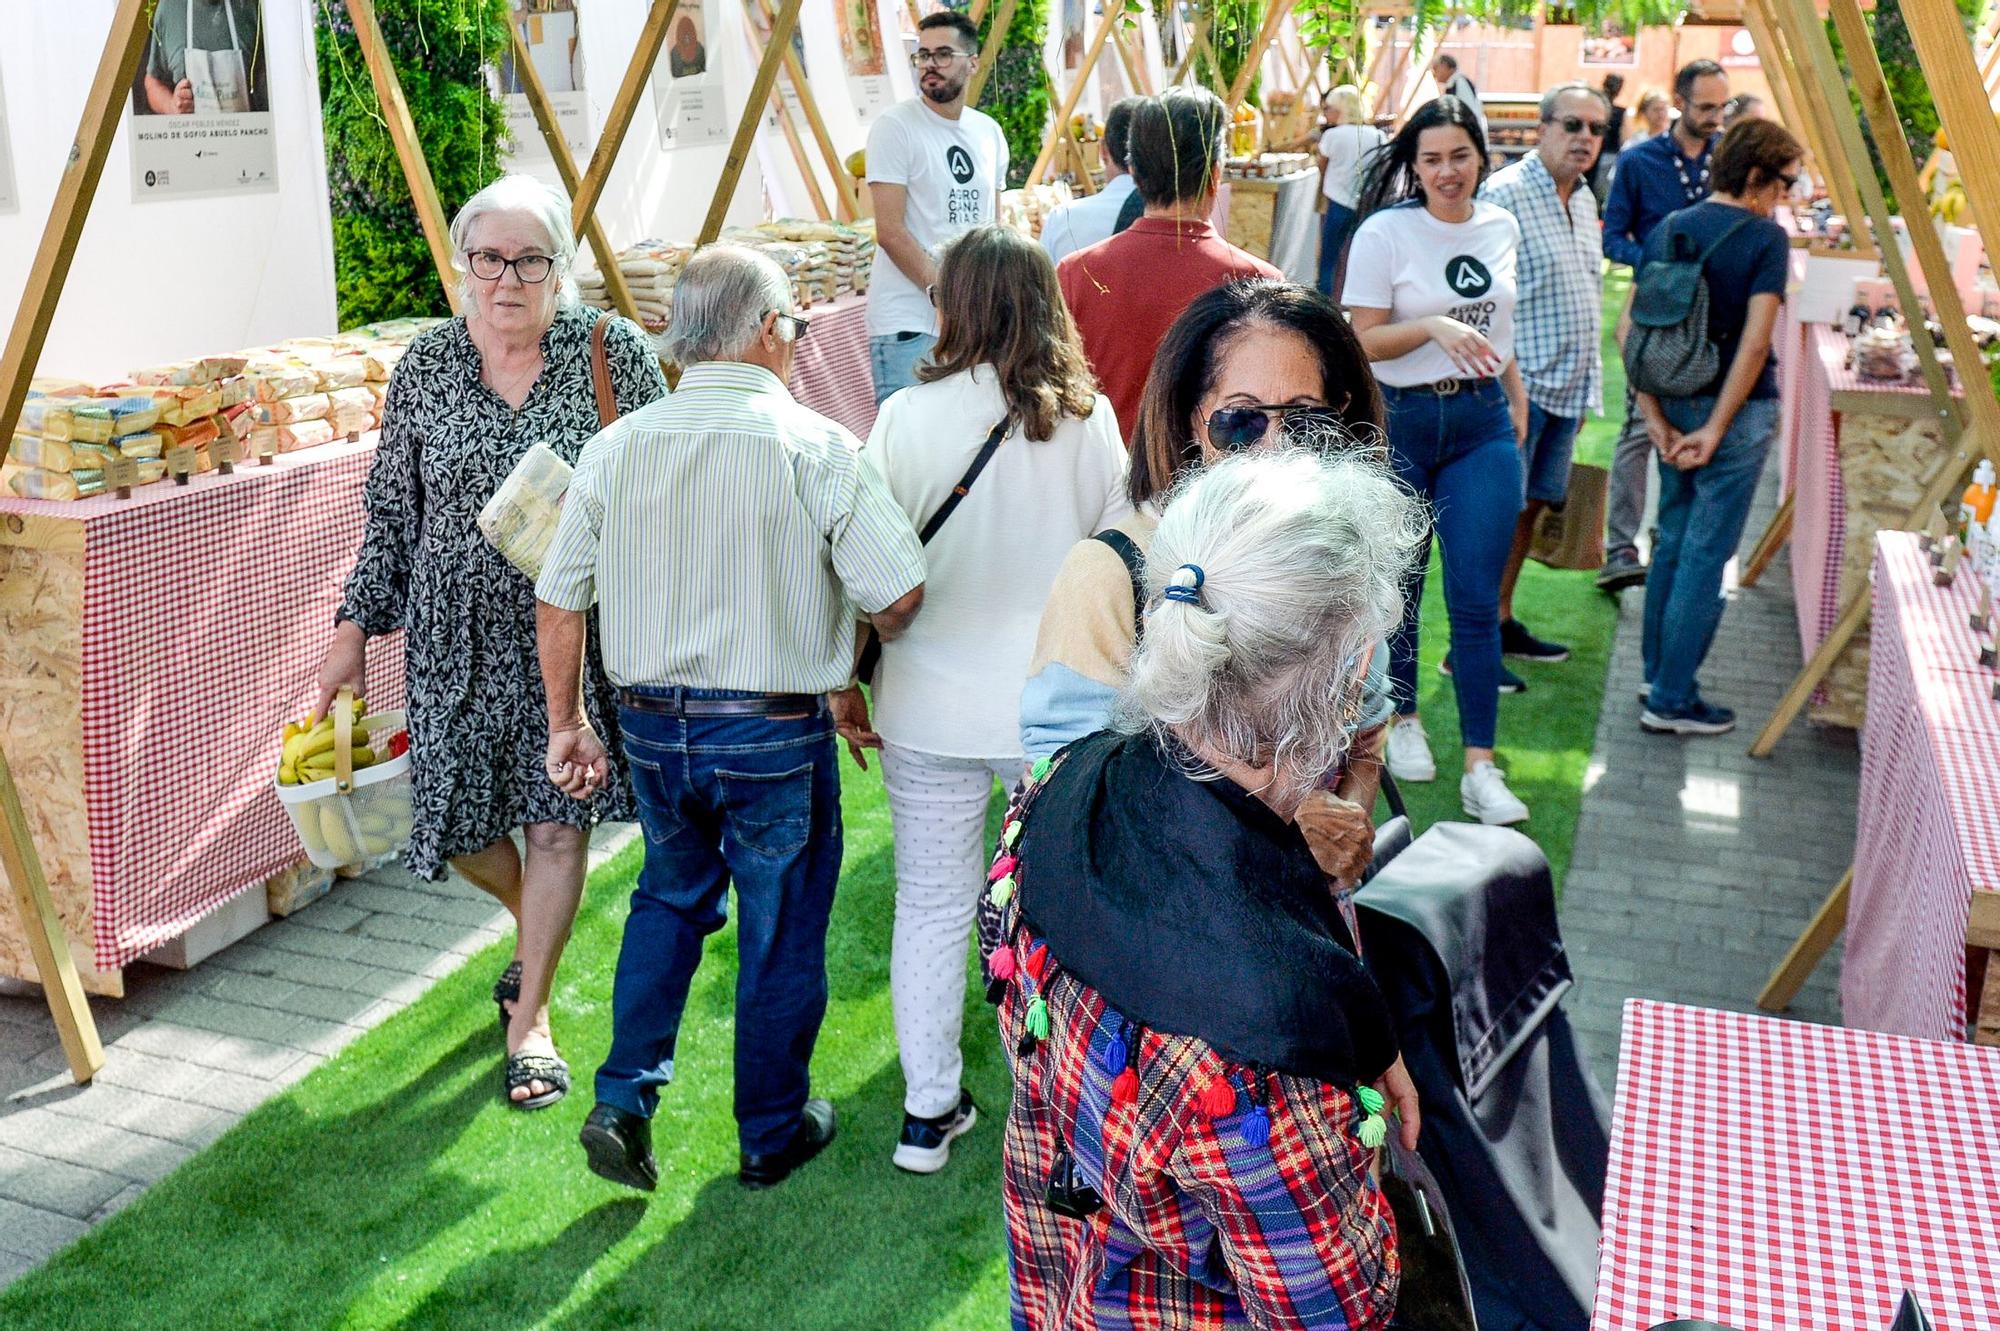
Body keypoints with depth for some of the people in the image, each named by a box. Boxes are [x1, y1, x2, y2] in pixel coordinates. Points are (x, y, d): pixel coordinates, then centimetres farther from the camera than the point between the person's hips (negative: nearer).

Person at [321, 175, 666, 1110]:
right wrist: (355, 627, 5)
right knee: (458, 823, 8)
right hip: (458, 631, 2)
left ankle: (529, 1017, 21)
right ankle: (534, 923, 43)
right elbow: (389, 510, 7)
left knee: (557, 821, 2)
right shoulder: (427, 365, -1)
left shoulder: (612, 351, -7)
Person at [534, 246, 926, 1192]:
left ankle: (623, 1102, 20)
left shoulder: (616, 448, -2)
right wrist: (846, 656, 6)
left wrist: (567, 721, 15)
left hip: (653, 727, 4)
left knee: (672, 898, 27)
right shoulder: (813, 446, -14)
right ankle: (772, 1133, 30)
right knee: (781, 933, 14)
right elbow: (899, 593, -16)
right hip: (776, 734, -4)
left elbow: (558, 600, 4)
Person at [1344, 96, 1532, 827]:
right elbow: (1362, 340, -10)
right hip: (1400, 423, -3)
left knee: (1477, 596, -3)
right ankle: (1403, 721, 31)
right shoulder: (1385, 233, -8)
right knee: (1399, 584, 8)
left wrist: (1515, 395, 21)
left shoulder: (1503, 227, 8)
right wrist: (1432, 327, -24)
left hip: (1483, 423, 3)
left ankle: (1480, 766, 1)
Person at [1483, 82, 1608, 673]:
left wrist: (1586, 385, 22)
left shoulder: (1584, 199, 15)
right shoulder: (1505, 193, -12)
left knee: (1532, 505, 14)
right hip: (1519, 384, -9)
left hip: (1567, 387, 9)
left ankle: (1502, 623, 25)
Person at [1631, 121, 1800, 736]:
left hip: (1674, 406, 6)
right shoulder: (1766, 237, -11)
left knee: (1672, 542, 18)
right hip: (1735, 411, -6)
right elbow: (1754, 343, -18)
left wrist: (1655, 417, -2)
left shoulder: (1667, 230, 5)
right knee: (1706, 556, -1)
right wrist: (1716, 429, -15)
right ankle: (1672, 701, 4)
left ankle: (1658, 675, 27)